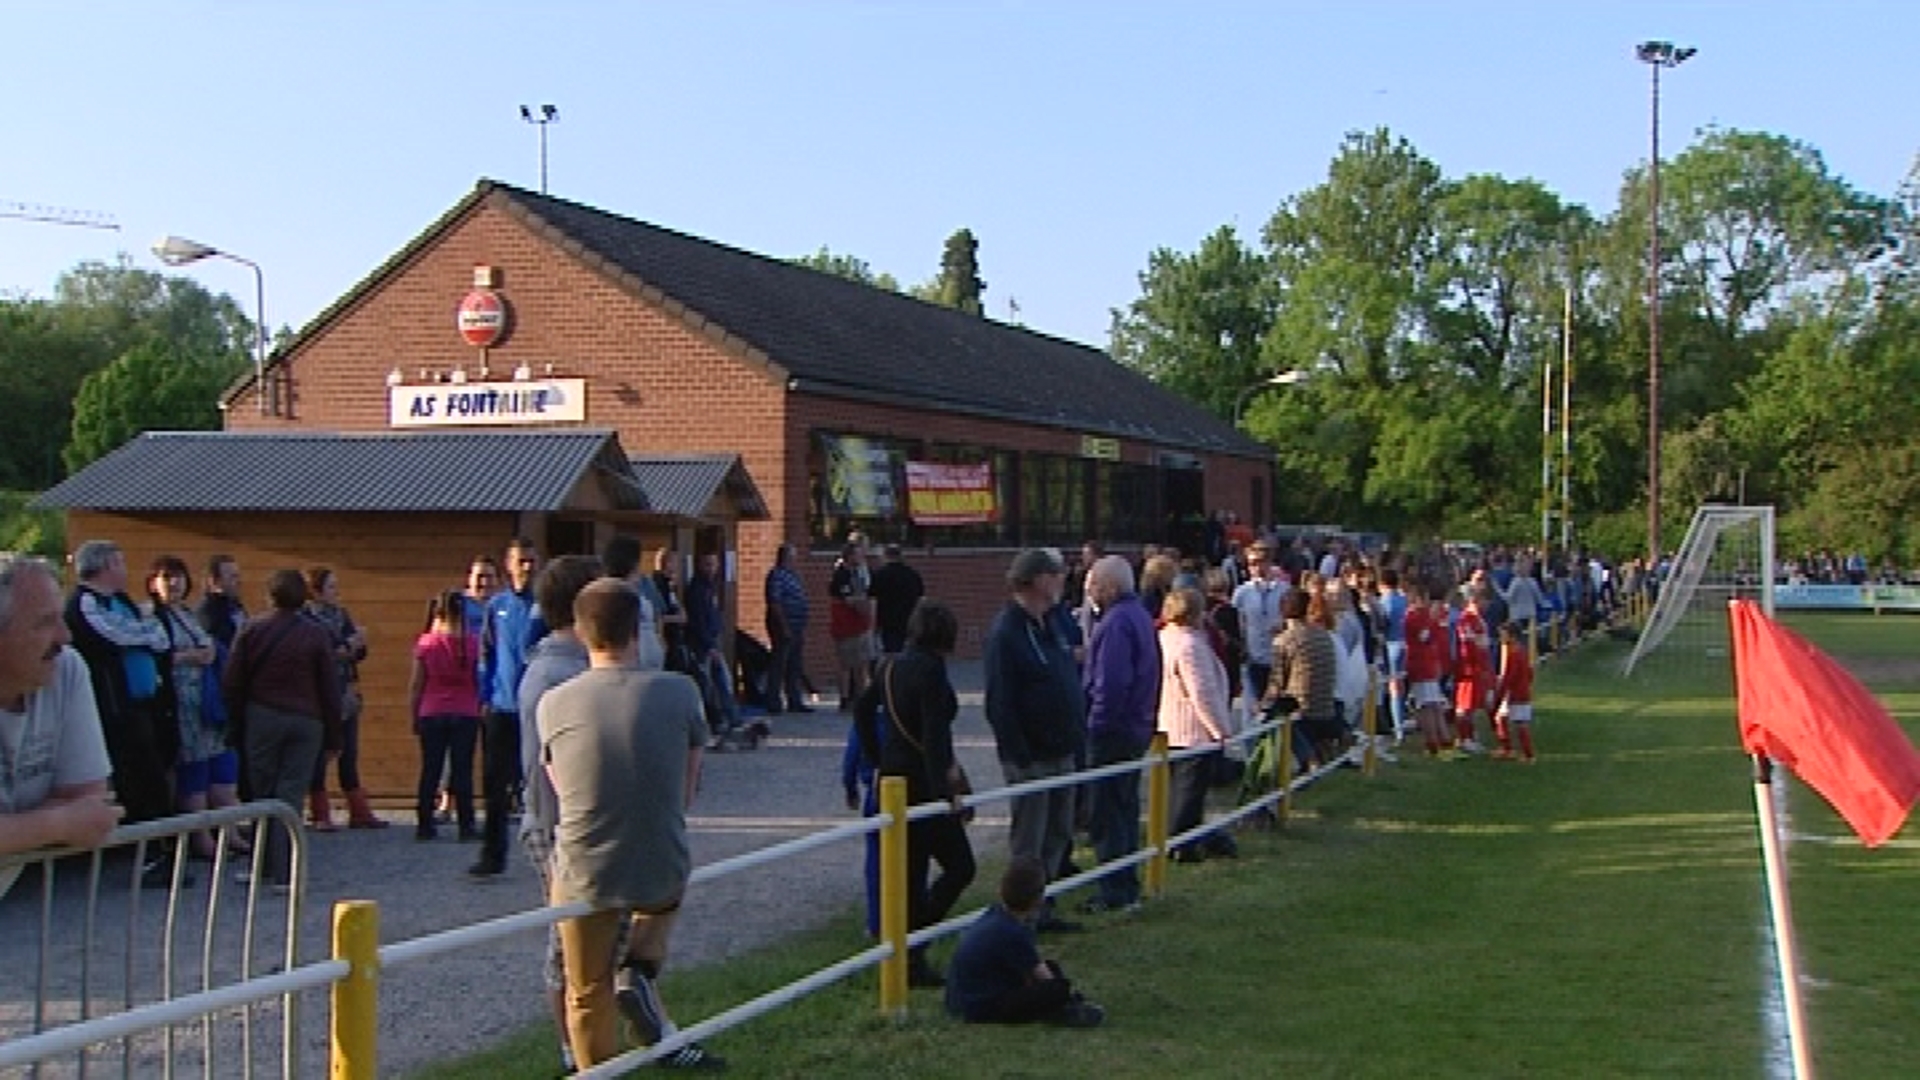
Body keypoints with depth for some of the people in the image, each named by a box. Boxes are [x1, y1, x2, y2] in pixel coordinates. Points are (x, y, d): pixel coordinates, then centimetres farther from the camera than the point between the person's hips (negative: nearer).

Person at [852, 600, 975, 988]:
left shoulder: (890, 666, 9)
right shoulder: (930, 669, -16)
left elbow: (862, 709, 18)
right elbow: (934, 733, -23)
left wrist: (878, 760, 22)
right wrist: (944, 789, -26)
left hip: (894, 777, 9)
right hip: (922, 782, -9)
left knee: (911, 871, 14)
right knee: (959, 866, 0)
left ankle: (910, 959, 18)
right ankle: (911, 948, -8)